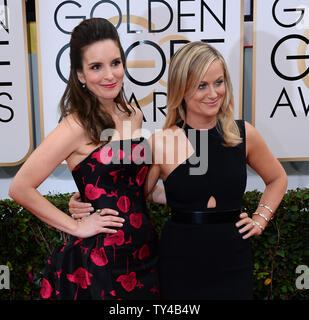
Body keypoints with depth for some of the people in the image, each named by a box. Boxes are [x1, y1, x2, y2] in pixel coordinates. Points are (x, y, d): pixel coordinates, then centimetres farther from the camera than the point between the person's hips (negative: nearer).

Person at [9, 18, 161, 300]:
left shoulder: (134, 117, 5)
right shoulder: (76, 126, -16)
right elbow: (21, 188, -19)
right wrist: (76, 227, -13)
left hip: (145, 252, 7)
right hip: (100, 258, -6)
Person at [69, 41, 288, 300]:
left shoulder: (245, 135, -2)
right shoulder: (162, 143, -10)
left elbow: (277, 179, 15)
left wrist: (260, 219, 4)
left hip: (233, 261, 2)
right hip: (180, 261, -2)